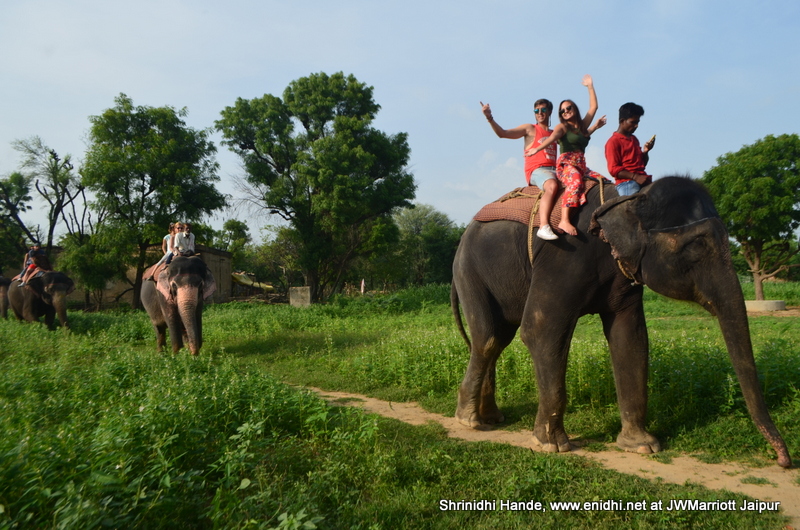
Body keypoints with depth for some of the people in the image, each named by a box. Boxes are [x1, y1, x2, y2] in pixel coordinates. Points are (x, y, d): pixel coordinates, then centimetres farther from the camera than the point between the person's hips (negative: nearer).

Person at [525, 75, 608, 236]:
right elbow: (551, 138, -14)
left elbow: (593, 106, 32)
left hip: (581, 166, 8)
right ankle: (564, 221, -50)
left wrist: (590, 86, 37)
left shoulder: (582, 126, 24)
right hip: (566, 164, -8)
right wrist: (537, 149, -33)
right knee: (575, 182, -37)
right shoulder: (562, 127, 6)